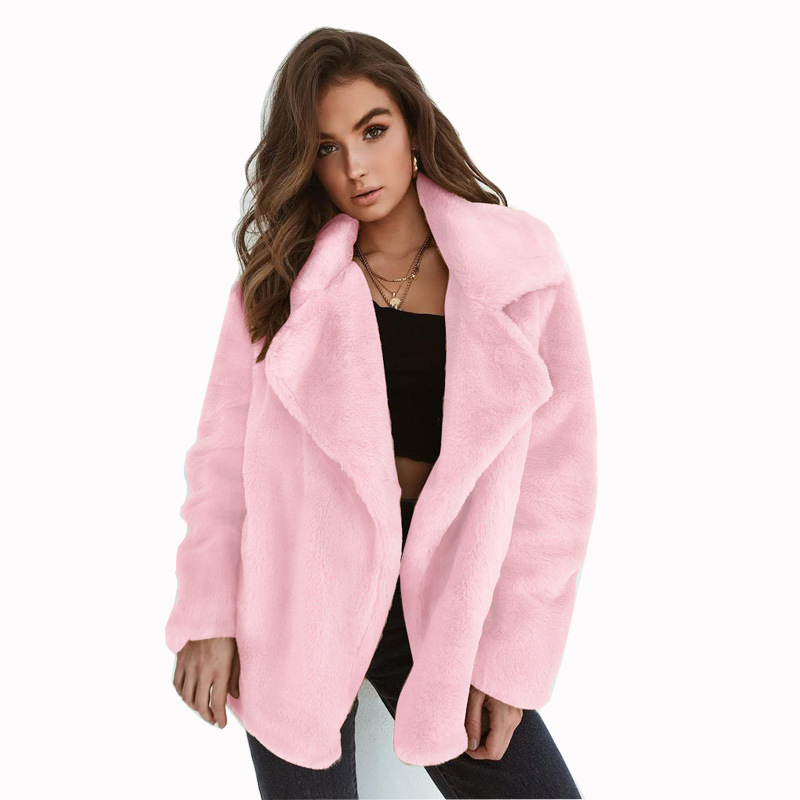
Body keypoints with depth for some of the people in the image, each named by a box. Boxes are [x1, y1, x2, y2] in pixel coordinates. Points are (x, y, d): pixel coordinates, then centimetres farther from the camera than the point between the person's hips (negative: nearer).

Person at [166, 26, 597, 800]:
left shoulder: (521, 266, -5)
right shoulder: (281, 271, 0)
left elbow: (557, 470, -6)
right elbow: (226, 446, 0)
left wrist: (511, 649, -8)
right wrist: (208, 617, -5)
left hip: (436, 600, 0)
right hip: (295, 589, 1)